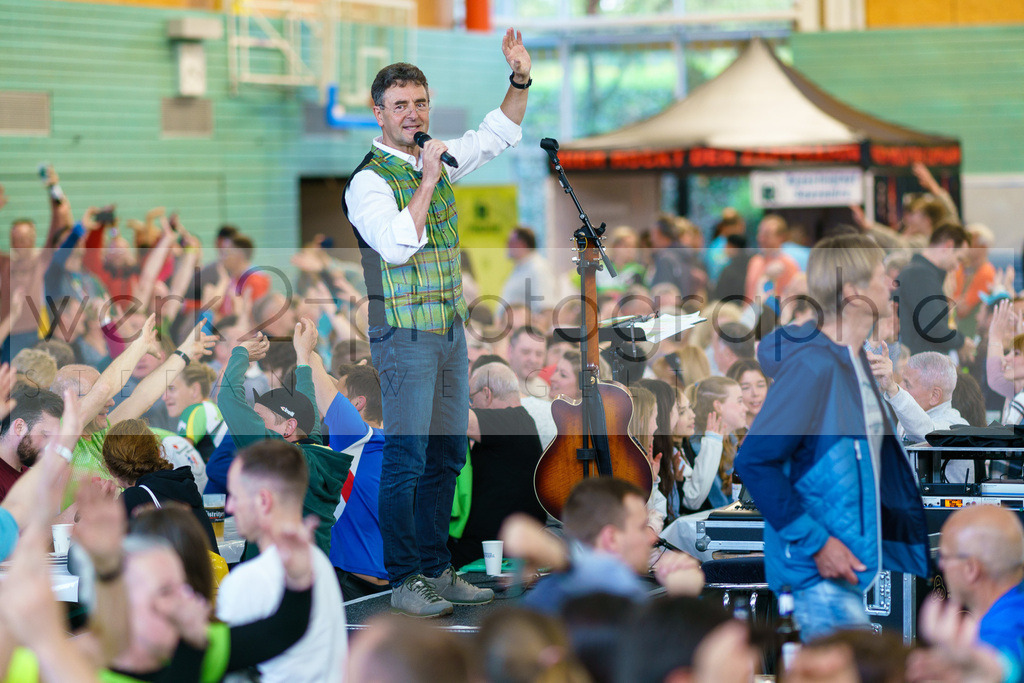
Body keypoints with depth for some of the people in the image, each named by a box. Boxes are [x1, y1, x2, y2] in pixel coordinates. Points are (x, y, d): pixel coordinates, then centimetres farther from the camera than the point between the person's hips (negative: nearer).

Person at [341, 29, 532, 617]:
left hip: (450, 327, 8)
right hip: (406, 334, -8)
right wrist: (427, 181, -23)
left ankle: (436, 569, 18)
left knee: (447, 455, 11)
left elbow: (500, 134, 23)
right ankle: (405, 582, -2)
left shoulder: (437, 158, 11)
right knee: (406, 459, -7)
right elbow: (396, 245, -26)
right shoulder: (369, 180, -11)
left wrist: (521, 79, 9)